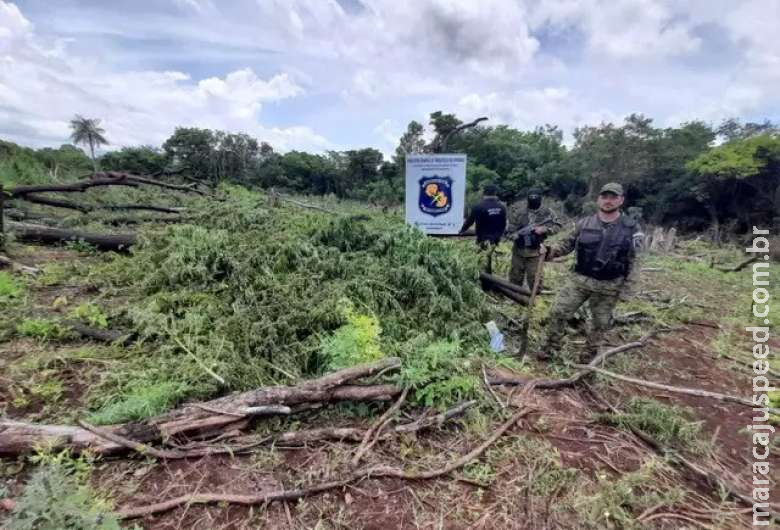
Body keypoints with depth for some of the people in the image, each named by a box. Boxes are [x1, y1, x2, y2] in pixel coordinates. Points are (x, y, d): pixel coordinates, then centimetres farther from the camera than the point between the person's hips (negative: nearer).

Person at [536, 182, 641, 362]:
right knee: (558, 312, -3)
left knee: (601, 323, 13)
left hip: (609, 286, 0)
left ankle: (589, 353, 35)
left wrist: (626, 289, -6)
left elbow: (633, 262, -1)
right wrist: (549, 251, -16)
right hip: (580, 279, 1)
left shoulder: (631, 228, -5)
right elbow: (567, 245, 5)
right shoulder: (583, 223, -1)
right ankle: (549, 347, 16)